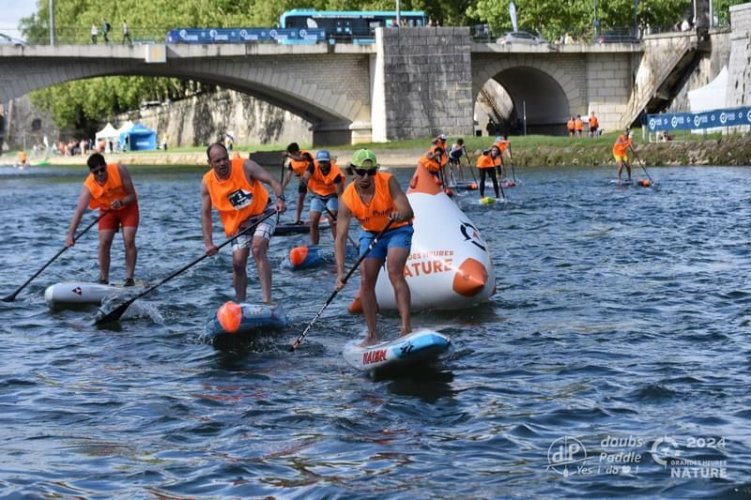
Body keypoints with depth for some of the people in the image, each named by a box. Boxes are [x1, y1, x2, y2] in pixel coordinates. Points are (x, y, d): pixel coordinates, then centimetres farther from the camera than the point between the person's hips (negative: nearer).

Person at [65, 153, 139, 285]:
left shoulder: (120, 170, -28)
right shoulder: (88, 186, -27)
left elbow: (132, 196, -20)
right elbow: (79, 211, -36)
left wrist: (121, 202, -41)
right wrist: (70, 234, -46)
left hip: (128, 207, -1)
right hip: (107, 210, 1)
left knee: (129, 241, -15)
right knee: (104, 243, -10)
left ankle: (129, 278, -10)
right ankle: (104, 279, 2)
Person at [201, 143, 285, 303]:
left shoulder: (244, 166, -18)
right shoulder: (207, 182, -11)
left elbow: (272, 181, -18)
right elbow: (206, 214, -7)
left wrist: (280, 199, -38)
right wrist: (208, 243, -16)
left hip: (263, 213, -3)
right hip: (240, 223, 3)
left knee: (258, 249, -24)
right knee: (238, 262, -3)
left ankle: (267, 300, -31)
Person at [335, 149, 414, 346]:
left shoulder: (388, 181, -25)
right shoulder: (347, 199, -21)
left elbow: (408, 211, -30)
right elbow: (340, 238, -23)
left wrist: (400, 215, -56)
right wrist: (341, 272, -33)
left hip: (397, 230, -3)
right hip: (371, 234, 3)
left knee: (395, 272, -24)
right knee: (366, 281, -4)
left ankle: (406, 327, -29)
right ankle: (372, 335, 7)